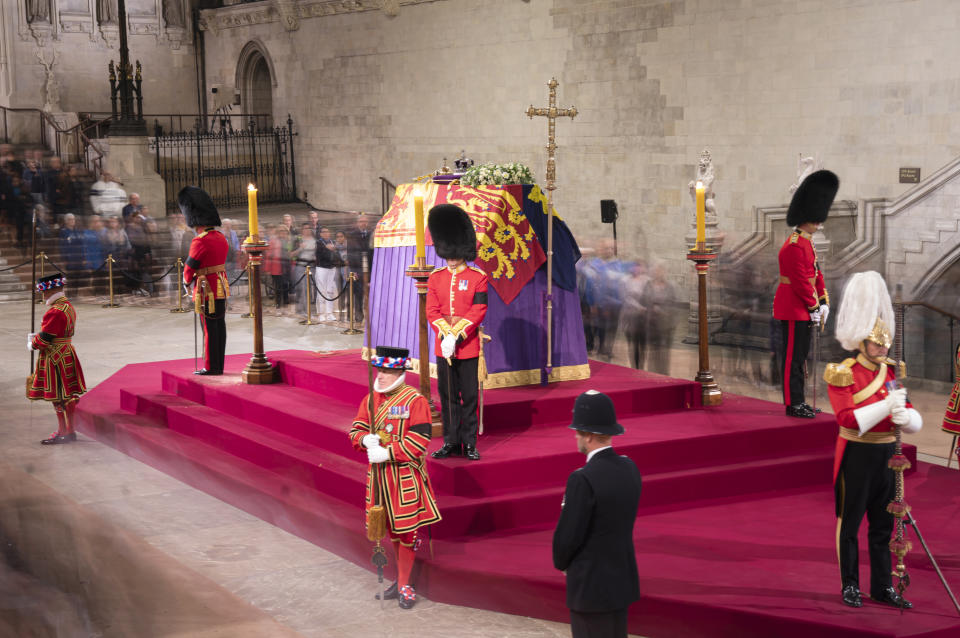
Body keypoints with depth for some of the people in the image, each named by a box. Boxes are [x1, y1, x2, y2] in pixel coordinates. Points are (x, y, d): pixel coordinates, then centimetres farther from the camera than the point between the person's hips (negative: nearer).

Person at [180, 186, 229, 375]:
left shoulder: (200, 242, -18)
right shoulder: (221, 237, 7)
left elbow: (189, 268, -10)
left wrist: (187, 281, 10)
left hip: (206, 291, -8)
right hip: (221, 288, 8)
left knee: (210, 330, -1)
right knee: (220, 328, 11)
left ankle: (211, 367, 4)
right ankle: (219, 366, 17)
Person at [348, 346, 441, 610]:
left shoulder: (415, 401, -11)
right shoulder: (371, 400, 9)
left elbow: (419, 440, -17)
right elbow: (356, 429, 12)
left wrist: (387, 453, -21)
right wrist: (366, 440, -12)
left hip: (405, 476, -6)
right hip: (379, 475, 6)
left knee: (406, 530, -3)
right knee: (392, 530, 15)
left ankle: (404, 586, 5)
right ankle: (402, 579, 27)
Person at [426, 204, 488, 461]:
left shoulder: (478, 277, -3)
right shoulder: (436, 277, 7)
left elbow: (478, 311, -9)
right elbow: (432, 311, 1)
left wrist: (457, 336, -17)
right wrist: (446, 335, -14)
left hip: (468, 346, -3)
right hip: (443, 346, 3)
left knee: (469, 396, 2)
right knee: (447, 396, 7)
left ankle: (469, 444, 9)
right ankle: (451, 442, 15)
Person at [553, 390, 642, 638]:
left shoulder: (583, 479, -24)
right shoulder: (629, 469, 1)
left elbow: (567, 537, -19)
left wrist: (562, 562, 3)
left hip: (591, 587, -8)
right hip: (621, 580, 8)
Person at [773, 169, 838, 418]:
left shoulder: (807, 242, 14)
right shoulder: (794, 246, -19)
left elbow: (816, 275, 17)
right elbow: (800, 281, -21)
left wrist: (823, 303, 8)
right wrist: (814, 308, -15)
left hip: (803, 310, 10)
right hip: (793, 310, -10)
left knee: (800, 355, 14)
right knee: (792, 357, -4)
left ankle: (798, 401, 21)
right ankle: (793, 405, 0)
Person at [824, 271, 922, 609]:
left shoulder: (893, 371, 8)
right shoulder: (843, 375, -10)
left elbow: (912, 417, 5)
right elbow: (848, 419, -20)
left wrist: (904, 416, -19)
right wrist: (886, 406, -27)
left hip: (887, 454, 5)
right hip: (857, 456, -5)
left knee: (883, 524, 10)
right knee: (849, 523, 4)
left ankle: (883, 587, 18)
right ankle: (850, 586, 12)